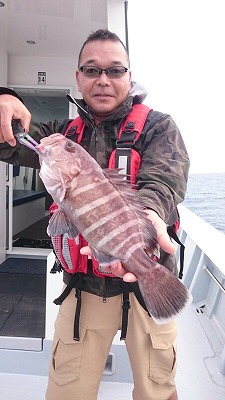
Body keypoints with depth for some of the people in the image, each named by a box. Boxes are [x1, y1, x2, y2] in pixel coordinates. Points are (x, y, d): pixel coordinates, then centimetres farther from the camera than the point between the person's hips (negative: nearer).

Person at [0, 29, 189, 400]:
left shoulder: (158, 127, -3)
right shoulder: (65, 134, 8)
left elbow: (162, 183, -21)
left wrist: (143, 214, -43)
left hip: (146, 282, -1)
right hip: (83, 286, 3)